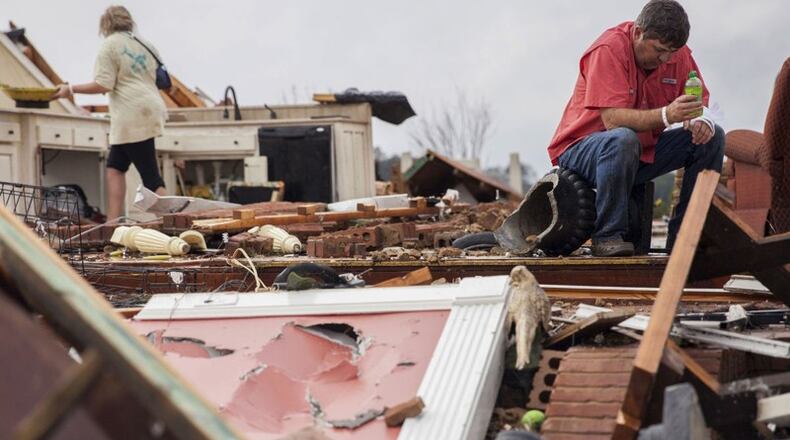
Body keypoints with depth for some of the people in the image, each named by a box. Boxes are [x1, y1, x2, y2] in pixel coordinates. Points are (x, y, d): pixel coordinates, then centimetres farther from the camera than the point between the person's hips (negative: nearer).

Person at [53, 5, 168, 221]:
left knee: (150, 174, -9)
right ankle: (113, 222, 6)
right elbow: (155, 78, 20)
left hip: (132, 116, -8)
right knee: (115, 166, 11)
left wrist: (71, 89, -3)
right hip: (151, 110, 8)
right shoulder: (144, 44, 18)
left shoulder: (110, 45, -5)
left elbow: (103, 85, -13)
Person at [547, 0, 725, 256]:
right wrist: (665, 115, -44)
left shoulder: (678, 54, -1)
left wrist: (701, 121, -24)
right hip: (580, 149, -7)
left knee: (712, 137, -7)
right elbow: (612, 119, -31)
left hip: (642, 152, 7)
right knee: (622, 140, -40)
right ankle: (607, 236, -29)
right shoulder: (609, 50, -22)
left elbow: (701, 104, 2)